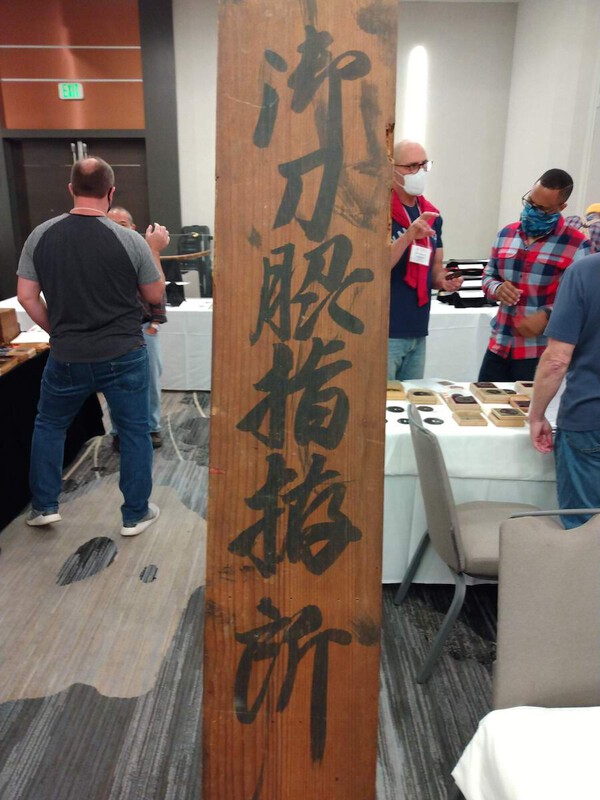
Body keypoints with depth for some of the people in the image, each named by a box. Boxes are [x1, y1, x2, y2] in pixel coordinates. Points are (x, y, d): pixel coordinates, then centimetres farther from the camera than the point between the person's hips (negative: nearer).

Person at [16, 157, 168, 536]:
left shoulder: (40, 235, -3)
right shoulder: (130, 240, -11)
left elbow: (26, 296, 1)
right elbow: (155, 295, 0)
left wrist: (57, 332, 14)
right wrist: (154, 250, 13)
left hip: (67, 357, 2)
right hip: (123, 356, -2)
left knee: (49, 425, 23)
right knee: (135, 431, 12)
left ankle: (44, 506, 30)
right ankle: (136, 514, 22)